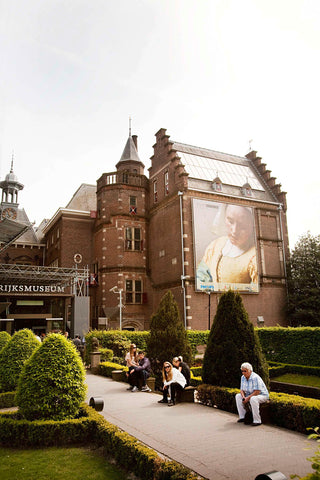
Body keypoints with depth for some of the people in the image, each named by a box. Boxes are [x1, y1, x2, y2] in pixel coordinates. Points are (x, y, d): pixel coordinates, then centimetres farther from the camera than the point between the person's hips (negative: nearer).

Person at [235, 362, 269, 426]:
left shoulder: (255, 378, -25)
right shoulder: (243, 377, -2)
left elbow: (257, 392, -29)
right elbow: (242, 390, 3)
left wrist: (248, 398, -27)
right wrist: (243, 397, -17)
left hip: (262, 395, -8)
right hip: (250, 395, 8)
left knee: (253, 399, -37)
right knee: (238, 396, -4)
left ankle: (257, 421, -28)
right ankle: (242, 417, -2)